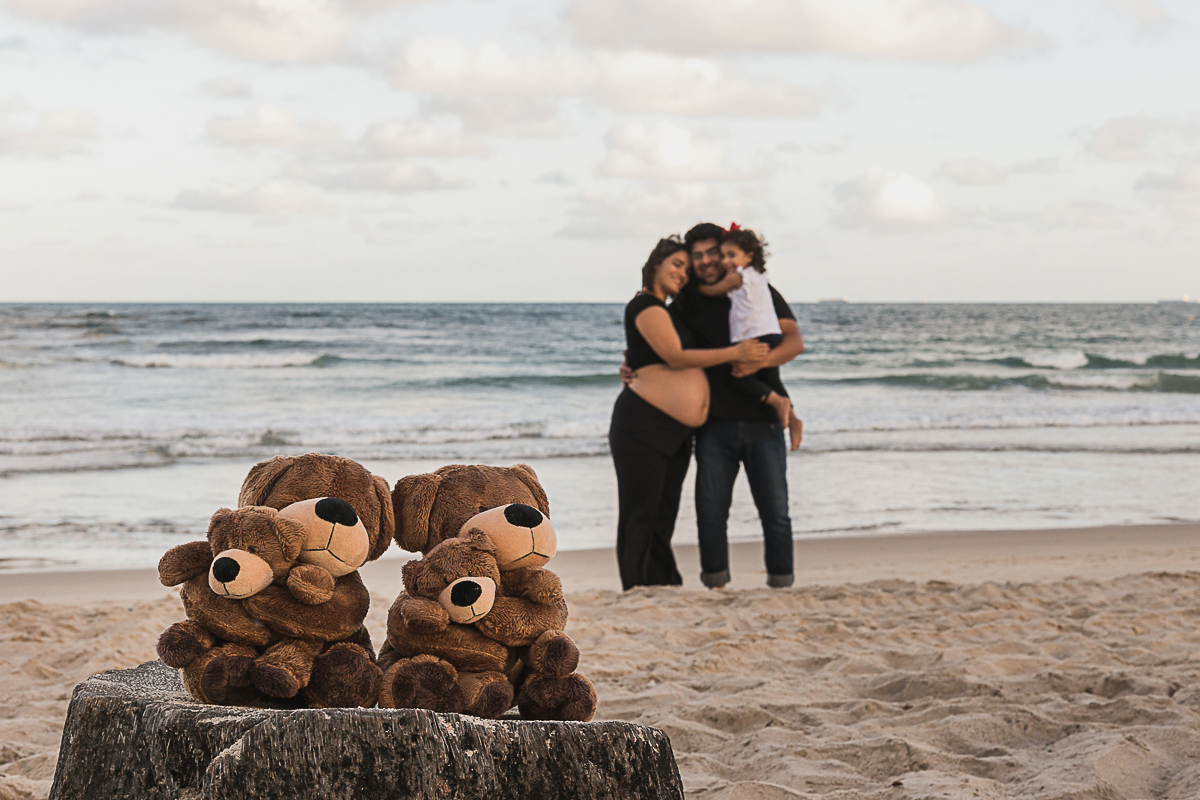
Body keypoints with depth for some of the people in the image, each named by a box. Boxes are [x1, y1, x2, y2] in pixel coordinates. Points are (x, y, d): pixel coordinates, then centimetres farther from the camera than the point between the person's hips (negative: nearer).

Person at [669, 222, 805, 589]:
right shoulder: (686, 305, 9)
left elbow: (794, 342, -7)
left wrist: (761, 360, -27)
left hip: (763, 423, -1)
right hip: (715, 426, 1)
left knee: (775, 512, 1)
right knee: (711, 511, -3)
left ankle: (782, 585, 9)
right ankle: (715, 587, 5)